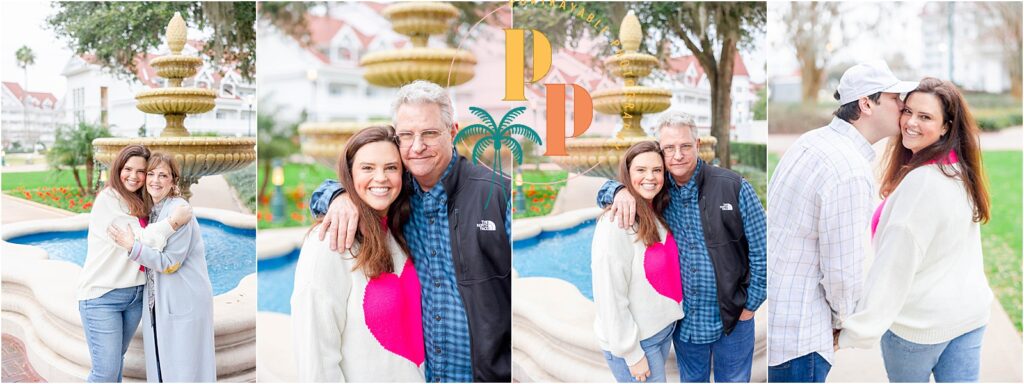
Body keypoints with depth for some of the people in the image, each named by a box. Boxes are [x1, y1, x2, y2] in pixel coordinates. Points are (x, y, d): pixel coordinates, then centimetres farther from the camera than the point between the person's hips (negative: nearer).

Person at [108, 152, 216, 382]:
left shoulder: (179, 209, -12)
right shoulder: (150, 210, 12)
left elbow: (170, 262, -16)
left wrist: (133, 247, -21)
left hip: (185, 301, -8)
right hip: (158, 301, 8)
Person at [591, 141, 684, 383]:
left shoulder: (657, 216, 3)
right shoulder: (616, 226, -22)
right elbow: (611, 298, -21)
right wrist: (632, 353, -18)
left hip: (665, 327, 8)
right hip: (633, 340, -8)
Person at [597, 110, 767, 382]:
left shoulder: (733, 187, -12)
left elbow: (760, 250, -7)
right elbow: (603, 192, 3)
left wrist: (750, 305, -6)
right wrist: (621, 191, -21)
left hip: (732, 319, -2)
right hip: (683, 320, 3)